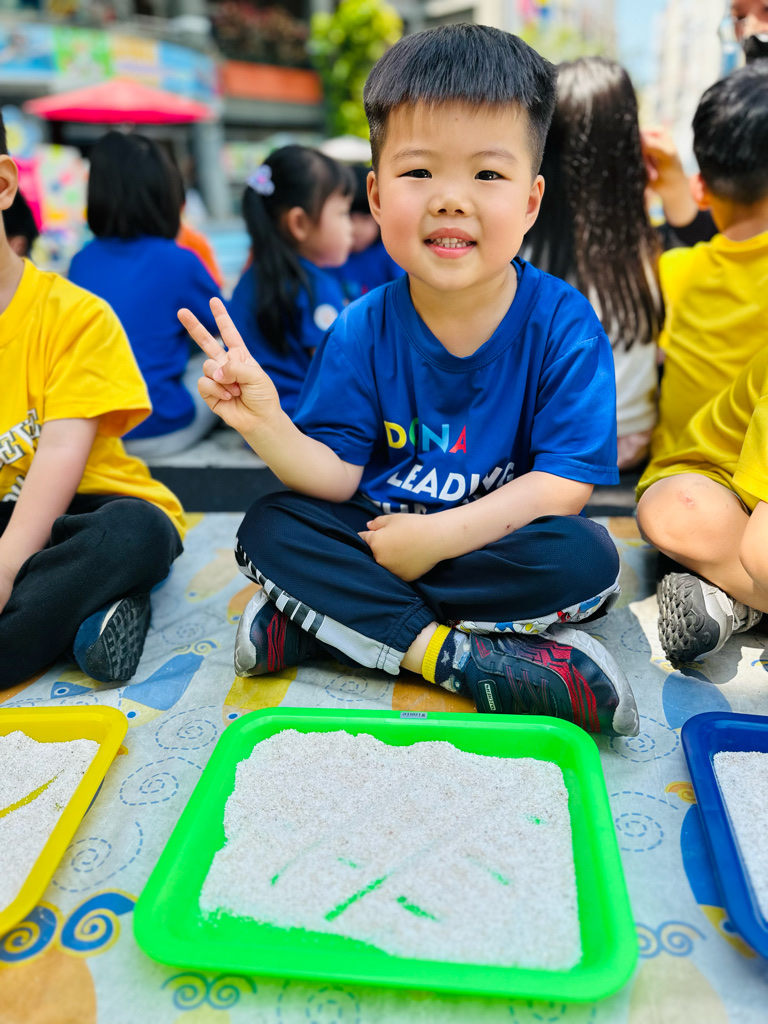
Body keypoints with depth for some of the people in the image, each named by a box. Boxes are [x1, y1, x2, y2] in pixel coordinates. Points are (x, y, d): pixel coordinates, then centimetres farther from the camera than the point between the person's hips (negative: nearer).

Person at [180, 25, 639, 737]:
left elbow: (565, 482, -16)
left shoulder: (563, 325, -12)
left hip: (501, 540, -1)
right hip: (377, 533, 2)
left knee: (587, 560, -30)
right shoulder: (362, 332, -7)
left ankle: (317, 621, -24)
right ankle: (458, 656, -26)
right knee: (268, 529, -19)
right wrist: (265, 423, -27)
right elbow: (340, 476, -8)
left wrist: (441, 534, -24)